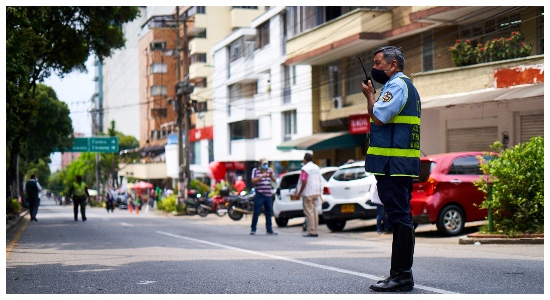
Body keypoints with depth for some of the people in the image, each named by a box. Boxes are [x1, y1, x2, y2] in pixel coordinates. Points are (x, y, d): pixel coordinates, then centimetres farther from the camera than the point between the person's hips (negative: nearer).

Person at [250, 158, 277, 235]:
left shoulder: (269, 170, 13)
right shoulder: (255, 170, 1)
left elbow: (274, 180, 10)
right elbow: (253, 181, -8)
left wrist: (271, 174, -10)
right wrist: (261, 176, -18)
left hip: (268, 195, 5)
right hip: (259, 195, -5)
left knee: (269, 212, 7)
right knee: (256, 212, -5)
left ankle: (269, 230, 13)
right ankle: (253, 229, 3)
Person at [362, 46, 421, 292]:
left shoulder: (397, 85, -8)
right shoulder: (406, 85, 24)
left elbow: (379, 116, -17)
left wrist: (369, 96, -3)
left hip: (393, 163, -11)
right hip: (401, 164, 11)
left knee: (399, 217, -11)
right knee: (400, 217, 12)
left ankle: (401, 275, -11)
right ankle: (402, 273, 16)